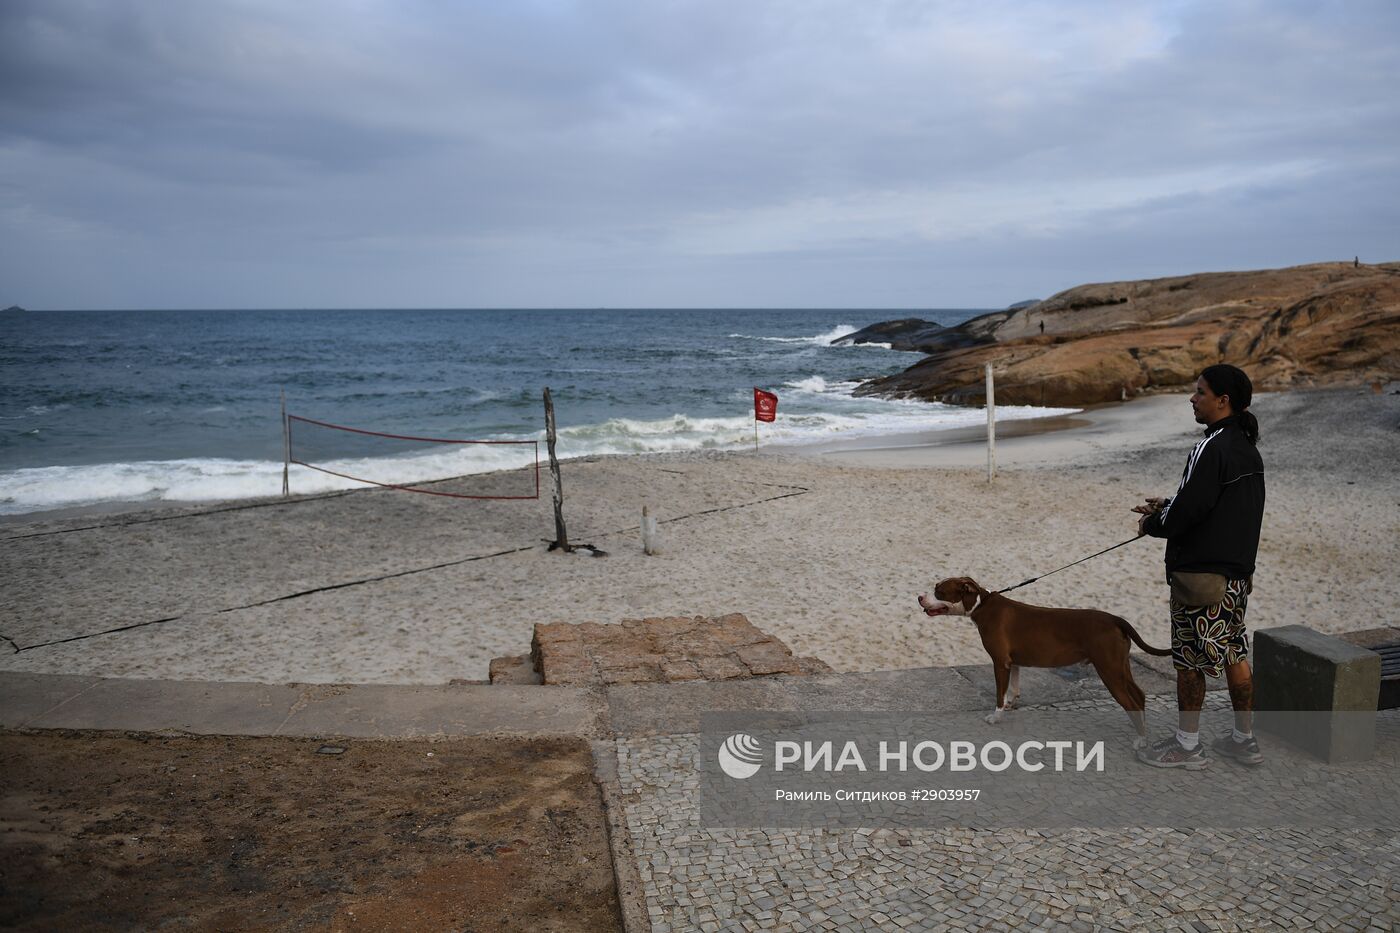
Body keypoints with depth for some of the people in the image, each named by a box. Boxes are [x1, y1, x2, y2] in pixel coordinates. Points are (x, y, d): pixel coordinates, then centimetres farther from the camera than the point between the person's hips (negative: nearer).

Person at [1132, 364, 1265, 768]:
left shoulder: (1211, 450, -21)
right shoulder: (1248, 449, 11)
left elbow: (1189, 511, -24)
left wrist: (1152, 524, -5)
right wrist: (1167, 505, 12)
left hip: (1201, 573, -9)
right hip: (1238, 571, 9)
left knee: (1189, 660, 3)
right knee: (1235, 654, 17)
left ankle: (1187, 744, 13)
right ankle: (1244, 739, 28)